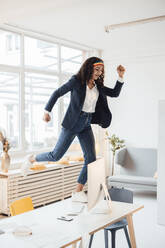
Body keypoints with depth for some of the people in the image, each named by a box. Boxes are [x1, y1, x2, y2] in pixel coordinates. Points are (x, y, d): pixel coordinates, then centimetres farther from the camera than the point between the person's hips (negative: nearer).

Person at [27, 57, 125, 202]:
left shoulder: (98, 86, 9)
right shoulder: (76, 81, -8)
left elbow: (115, 93, 10)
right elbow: (57, 93, -3)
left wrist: (121, 77, -1)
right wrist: (47, 111, -3)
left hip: (86, 125, 6)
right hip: (72, 123, -5)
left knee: (91, 158, -6)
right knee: (56, 156, -1)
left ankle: (78, 192, 4)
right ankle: (33, 159, 30)